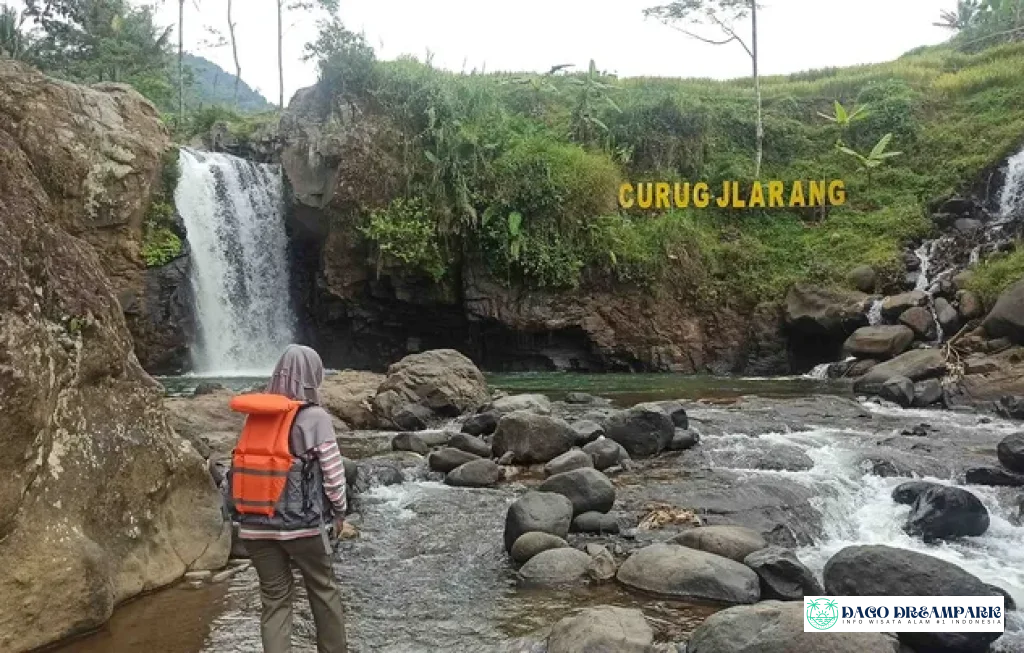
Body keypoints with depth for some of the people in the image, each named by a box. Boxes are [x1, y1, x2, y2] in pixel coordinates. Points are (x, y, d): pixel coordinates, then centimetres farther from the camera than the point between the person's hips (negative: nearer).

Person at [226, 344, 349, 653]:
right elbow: (333, 472, -9)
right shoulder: (314, 417, -9)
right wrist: (339, 511, 6)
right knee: (324, 591, 16)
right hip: (300, 522, -4)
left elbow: (246, 465, 7)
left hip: (254, 523, 4)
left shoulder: (255, 415, 5)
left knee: (274, 599, 12)